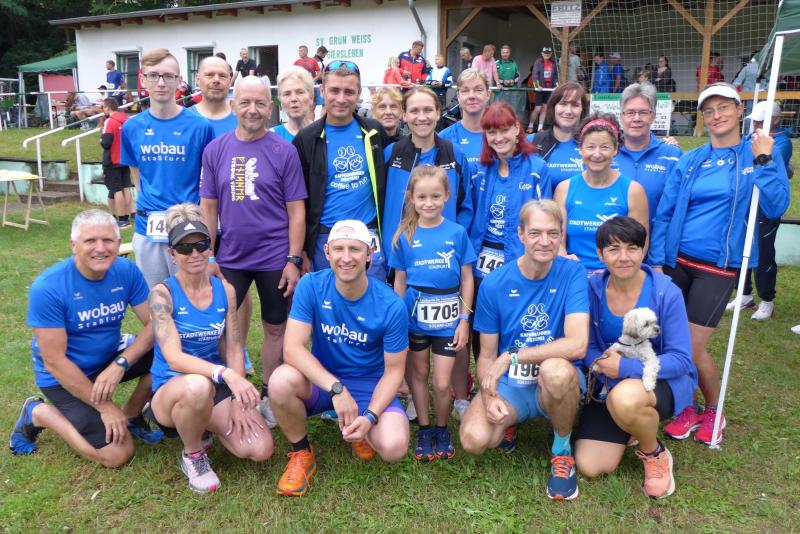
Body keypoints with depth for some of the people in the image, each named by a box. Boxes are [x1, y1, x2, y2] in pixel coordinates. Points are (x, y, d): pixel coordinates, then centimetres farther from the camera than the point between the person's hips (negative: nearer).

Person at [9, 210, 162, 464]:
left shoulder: (127, 271, -12)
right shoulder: (47, 288, -25)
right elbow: (54, 361, -23)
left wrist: (120, 363, -28)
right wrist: (105, 407, -20)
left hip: (110, 358, 5)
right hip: (65, 375, -5)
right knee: (118, 454, -13)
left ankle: (130, 415, 6)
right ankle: (37, 413, 8)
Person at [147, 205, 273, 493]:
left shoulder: (224, 290, 0)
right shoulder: (162, 293, -13)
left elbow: (234, 349, 1)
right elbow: (174, 358, -25)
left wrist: (237, 401, -11)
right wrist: (224, 373, -41)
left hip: (216, 388, 4)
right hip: (170, 391, -4)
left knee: (261, 449, -16)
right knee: (198, 386, -41)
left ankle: (204, 426, 15)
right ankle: (192, 455, -8)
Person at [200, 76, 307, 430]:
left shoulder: (284, 151, -4)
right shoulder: (215, 150, 2)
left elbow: (296, 210, -4)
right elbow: (208, 207, 5)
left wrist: (294, 259, -9)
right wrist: (208, 258, 1)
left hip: (275, 258, -2)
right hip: (230, 257, 2)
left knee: (275, 328, 10)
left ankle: (268, 395, 28)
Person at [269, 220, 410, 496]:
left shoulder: (391, 306, -18)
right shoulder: (311, 286, -15)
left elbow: (393, 370, -9)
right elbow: (292, 347, -22)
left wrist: (370, 417, -25)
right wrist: (337, 388, -34)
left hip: (370, 385, -1)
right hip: (321, 380, 1)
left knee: (393, 447, -27)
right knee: (281, 380, -33)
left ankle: (362, 429, 12)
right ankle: (301, 454, -3)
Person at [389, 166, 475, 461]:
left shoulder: (457, 233, -4)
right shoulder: (405, 236, -2)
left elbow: (467, 279, 1)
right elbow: (400, 282, 4)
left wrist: (465, 319, -2)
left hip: (447, 317, -1)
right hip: (414, 315, 1)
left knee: (442, 383, 1)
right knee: (418, 373, 15)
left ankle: (442, 429, 27)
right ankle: (424, 429, 33)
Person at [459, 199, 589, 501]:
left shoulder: (572, 273, -11)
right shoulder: (494, 284, -6)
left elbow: (577, 344, -24)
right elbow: (487, 356, 0)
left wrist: (512, 356, -24)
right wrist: (489, 396, -19)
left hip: (557, 384, -1)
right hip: (509, 385, 1)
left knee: (556, 369, -38)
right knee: (473, 439, -27)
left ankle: (562, 449, -6)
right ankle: (508, 423, 12)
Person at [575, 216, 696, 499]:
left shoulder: (666, 293, -17)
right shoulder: (592, 289, -9)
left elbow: (681, 359, -17)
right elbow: (587, 347, -2)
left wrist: (625, 367, -27)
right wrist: (603, 365, -24)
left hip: (663, 381, -3)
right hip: (609, 384, 4)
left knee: (624, 398, -40)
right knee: (590, 467, -8)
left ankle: (655, 454, -5)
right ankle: (637, 423, 22)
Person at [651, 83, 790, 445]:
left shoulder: (761, 153, 2)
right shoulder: (689, 161, 7)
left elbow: (775, 208, -9)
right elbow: (664, 213, 5)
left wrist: (763, 161, -14)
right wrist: (656, 262, -1)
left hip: (718, 267, -3)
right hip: (677, 262, 3)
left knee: (692, 348, -5)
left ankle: (714, 412, 22)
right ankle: (687, 409, 26)